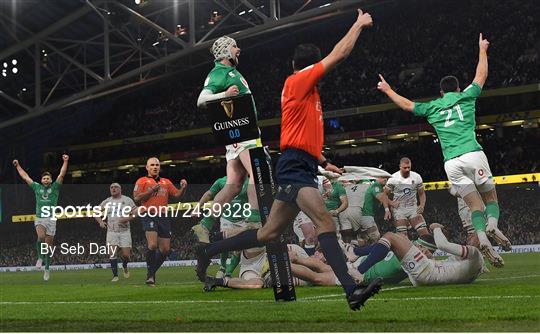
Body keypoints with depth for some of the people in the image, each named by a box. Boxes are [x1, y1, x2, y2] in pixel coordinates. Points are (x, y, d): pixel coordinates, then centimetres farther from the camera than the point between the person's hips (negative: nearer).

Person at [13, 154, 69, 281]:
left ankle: (47, 268, 13)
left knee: (48, 245, 1)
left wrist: (65, 162, -9)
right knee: (41, 237, -27)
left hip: (51, 219, -1)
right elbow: (25, 177, 19)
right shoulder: (37, 187, 12)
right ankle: (40, 257, -4)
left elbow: (61, 175, -2)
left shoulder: (55, 187, 6)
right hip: (39, 219, 1)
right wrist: (18, 166, 25)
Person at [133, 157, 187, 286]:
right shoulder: (142, 181, 7)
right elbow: (136, 198, -4)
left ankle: (152, 272, 21)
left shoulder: (166, 182, 22)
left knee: (165, 249, 3)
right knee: (152, 245, -22)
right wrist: (152, 190, -13)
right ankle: (150, 274, -10)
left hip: (164, 217, 5)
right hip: (149, 216, -5)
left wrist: (183, 188, -2)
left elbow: (177, 195, 18)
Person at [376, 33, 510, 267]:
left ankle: (482, 235, -25)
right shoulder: (465, 97, 14)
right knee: (490, 197, 7)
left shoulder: (432, 107, 18)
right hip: (473, 155, -2)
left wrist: (388, 91, 47)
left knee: (475, 204, 3)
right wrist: (482, 50, 40)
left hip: (451, 163, 2)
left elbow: (406, 104, 32)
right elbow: (481, 75, 27)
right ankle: (492, 224, -25)